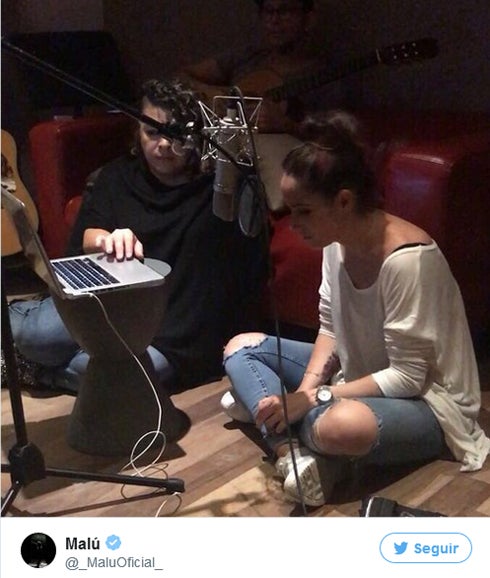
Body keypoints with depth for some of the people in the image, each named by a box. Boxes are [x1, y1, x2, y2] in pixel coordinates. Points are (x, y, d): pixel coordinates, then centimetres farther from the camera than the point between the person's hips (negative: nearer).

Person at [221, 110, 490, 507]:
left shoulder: (407, 259, -29)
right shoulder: (337, 241, -6)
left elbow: (407, 377, -25)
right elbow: (330, 329, 4)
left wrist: (315, 398, -24)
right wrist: (306, 390, -13)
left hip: (427, 402, -8)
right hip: (360, 378, 9)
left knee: (341, 425, -42)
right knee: (242, 346, 3)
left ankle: (262, 401, -10)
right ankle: (291, 452, -19)